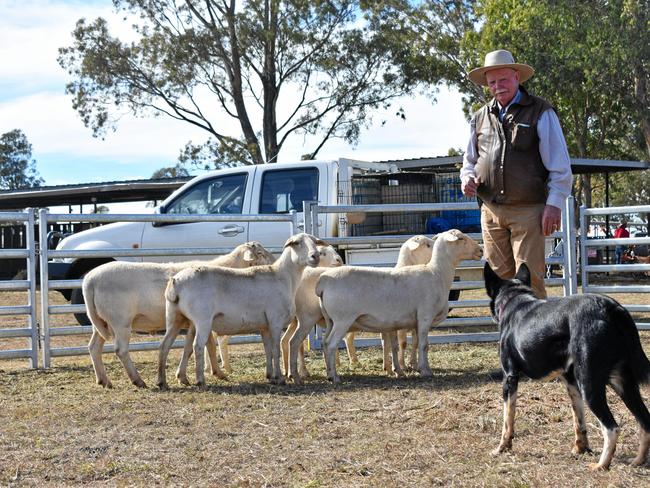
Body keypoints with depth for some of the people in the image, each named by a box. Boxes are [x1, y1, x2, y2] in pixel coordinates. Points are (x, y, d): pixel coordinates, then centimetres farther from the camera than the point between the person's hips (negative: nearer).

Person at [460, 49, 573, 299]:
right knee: (499, 276, 5)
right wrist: (467, 178, 2)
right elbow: (470, 160, 25)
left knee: (529, 277, -8)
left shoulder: (540, 112, 0)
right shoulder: (480, 117, 14)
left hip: (527, 210, -5)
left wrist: (554, 204, -10)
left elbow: (559, 164, -3)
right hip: (491, 210, 5)